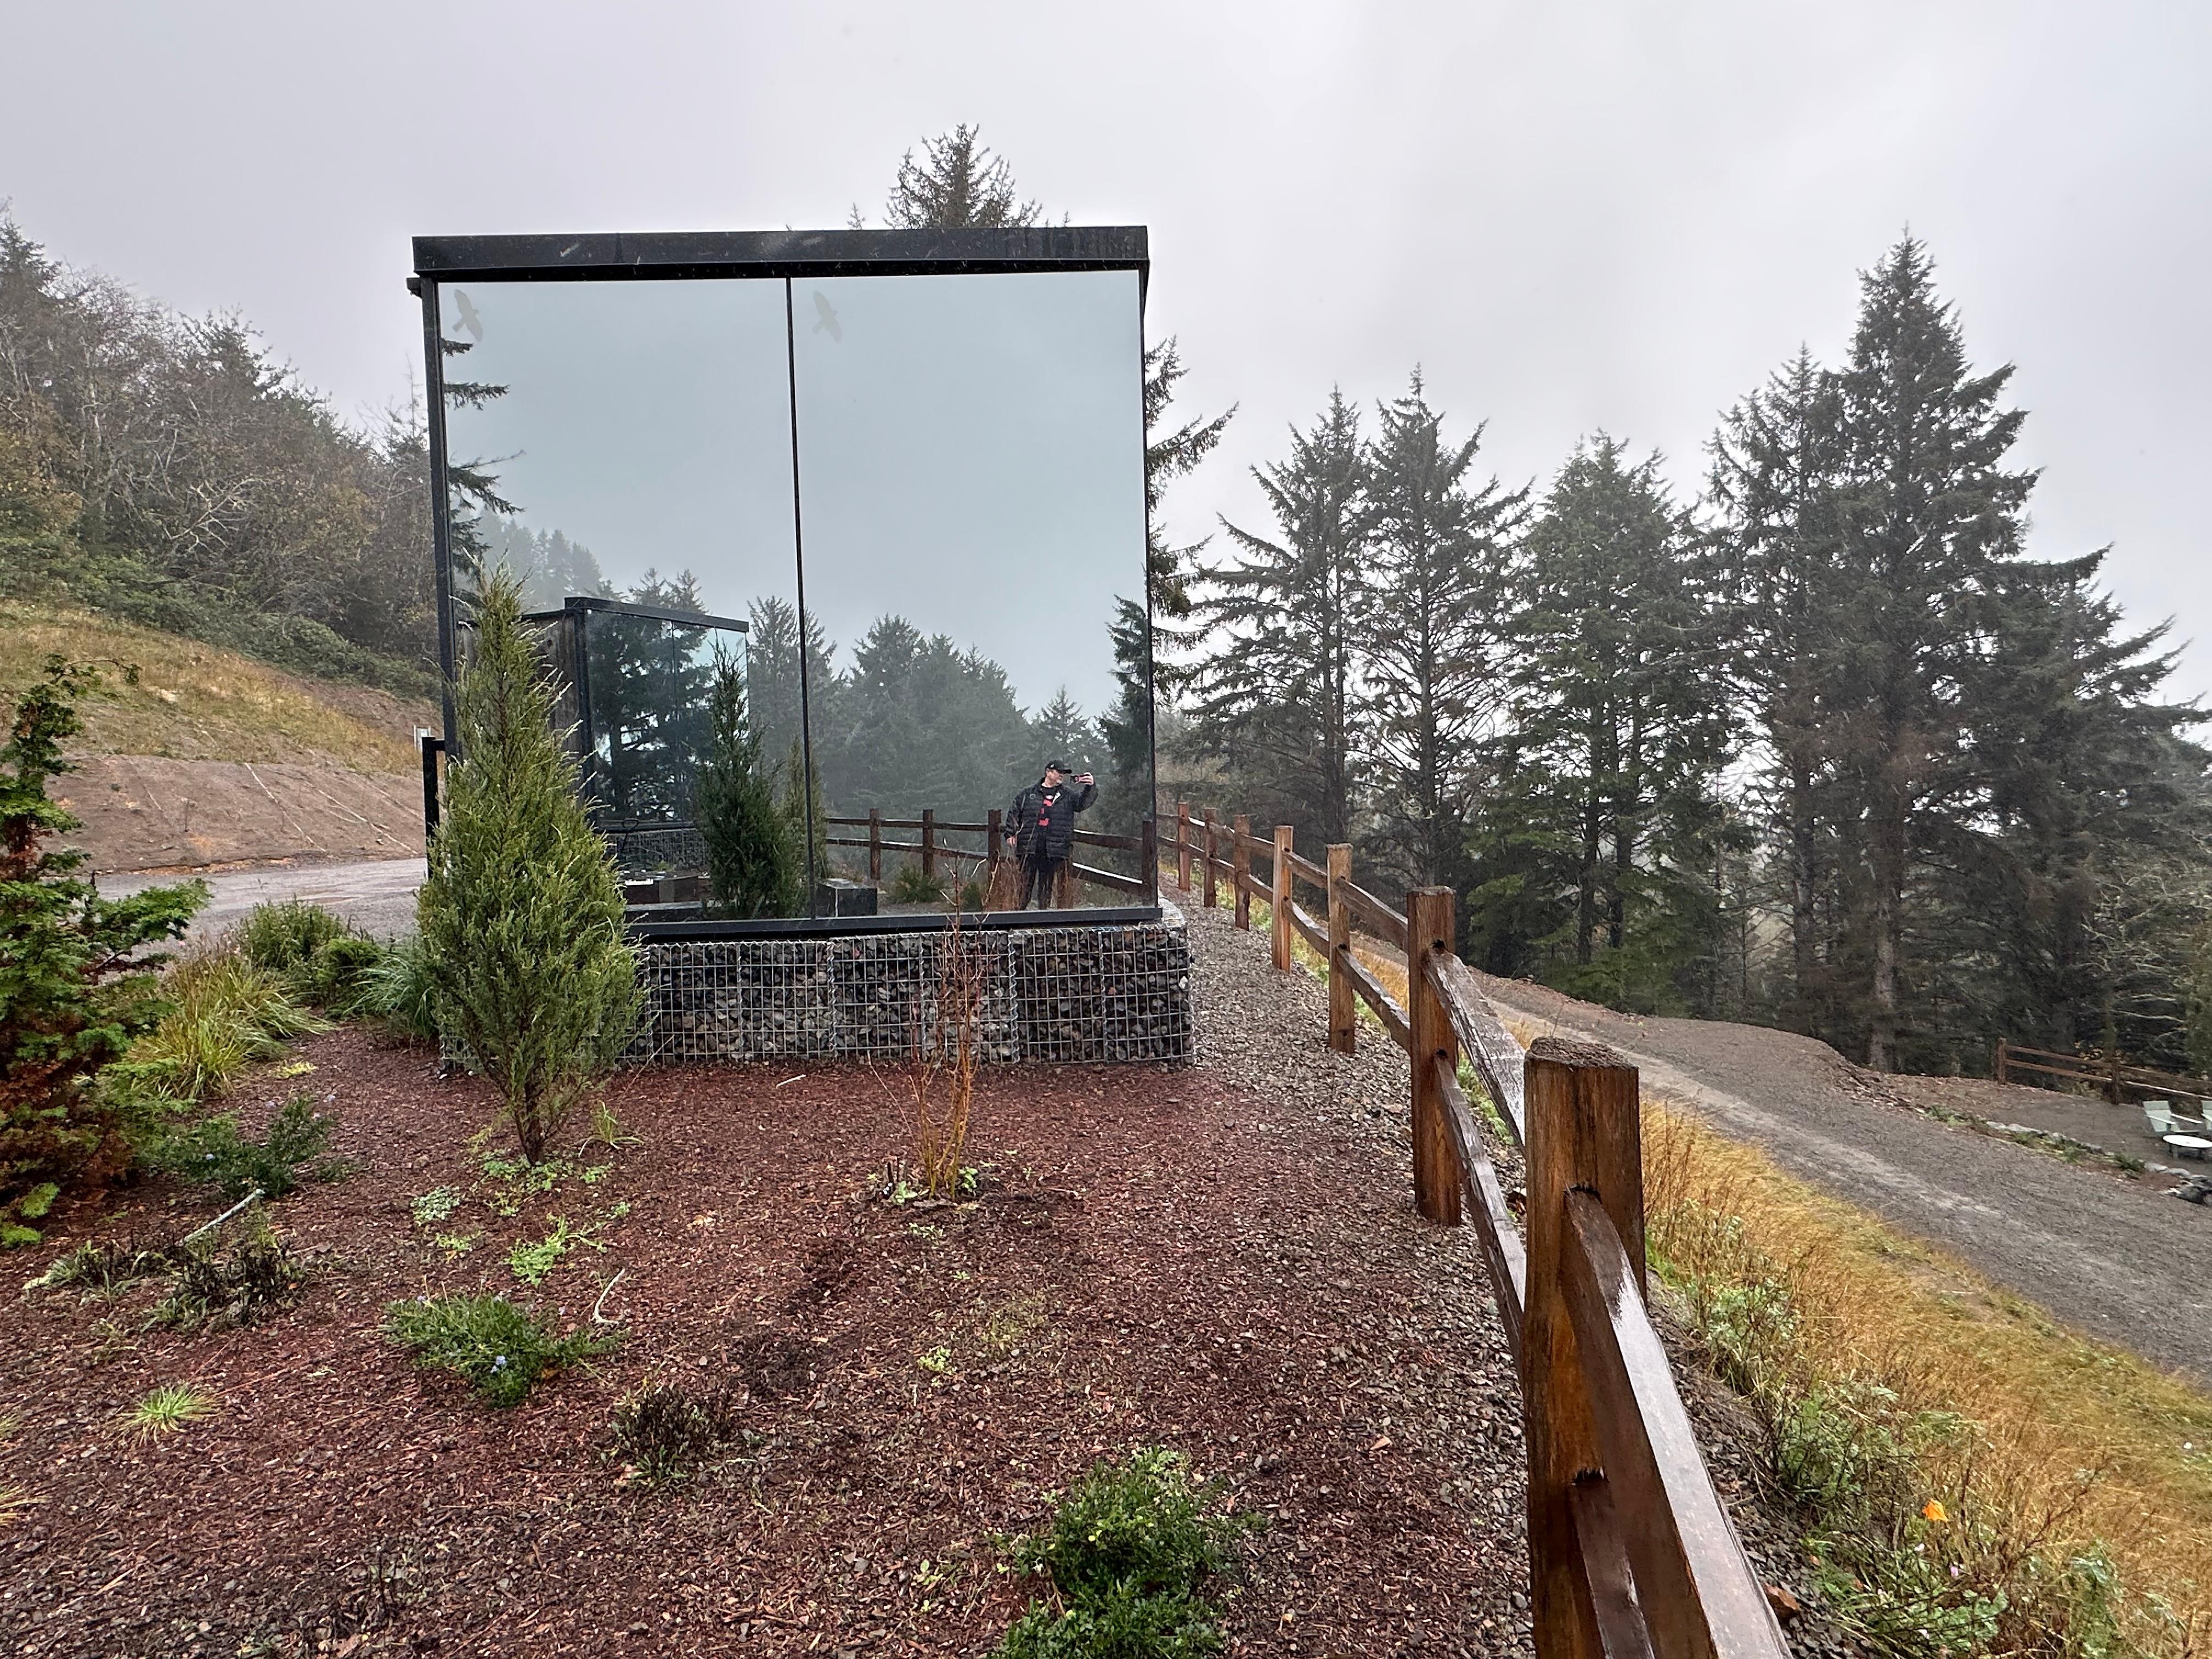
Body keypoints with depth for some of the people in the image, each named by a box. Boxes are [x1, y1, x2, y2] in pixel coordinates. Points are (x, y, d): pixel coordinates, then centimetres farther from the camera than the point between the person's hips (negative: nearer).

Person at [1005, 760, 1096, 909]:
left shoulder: (1068, 795, 10)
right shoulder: (1029, 793, 9)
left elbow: (1083, 801, -4)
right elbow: (1015, 814, 12)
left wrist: (1091, 787, -22)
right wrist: (1010, 834, 5)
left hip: (1053, 850, 1)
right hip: (1028, 848, -1)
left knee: (1047, 884, 6)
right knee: (1026, 882, 1)